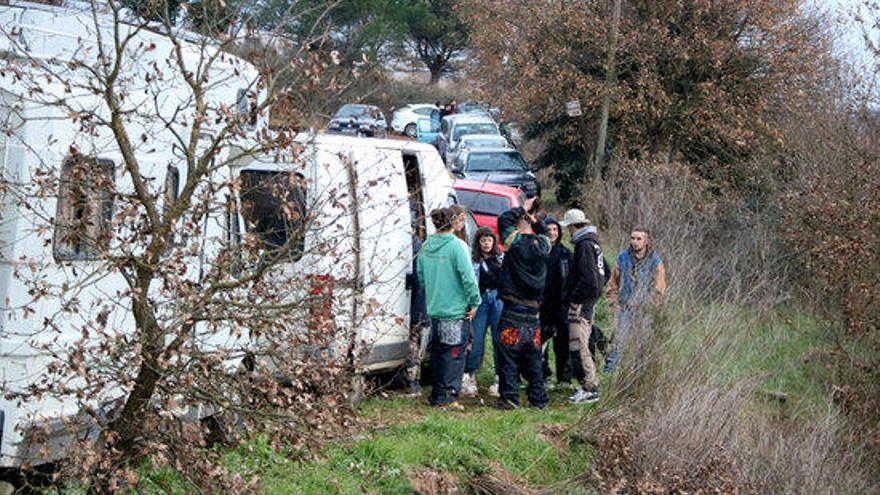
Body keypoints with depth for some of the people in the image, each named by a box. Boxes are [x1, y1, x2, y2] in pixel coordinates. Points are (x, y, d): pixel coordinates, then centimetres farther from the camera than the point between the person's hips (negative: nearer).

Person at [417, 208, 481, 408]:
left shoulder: (426, 247, 4)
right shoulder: (456, 246, -15)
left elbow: (421, 275, 13)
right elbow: (468, 277, -17)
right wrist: (474, 302, -7)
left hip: (434, 309, 6)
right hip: (456, 310, -6)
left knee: (437, 353, 16)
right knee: (454, 354, 0)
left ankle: (437, 395, 23)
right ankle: (448, 395, -2)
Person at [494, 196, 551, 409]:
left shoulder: (516, 242, -9)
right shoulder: (542, 244, 7)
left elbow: (504, 219, -5)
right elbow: (545, 232, 29)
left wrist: (522, 209, 5)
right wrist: (534, 219, 16)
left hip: (513, 308, -5)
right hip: (533, 310, 5)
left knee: (508, 354, -1)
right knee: (533, 356, 12)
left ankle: (509, 397, -4)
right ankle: (538, 398, 14)